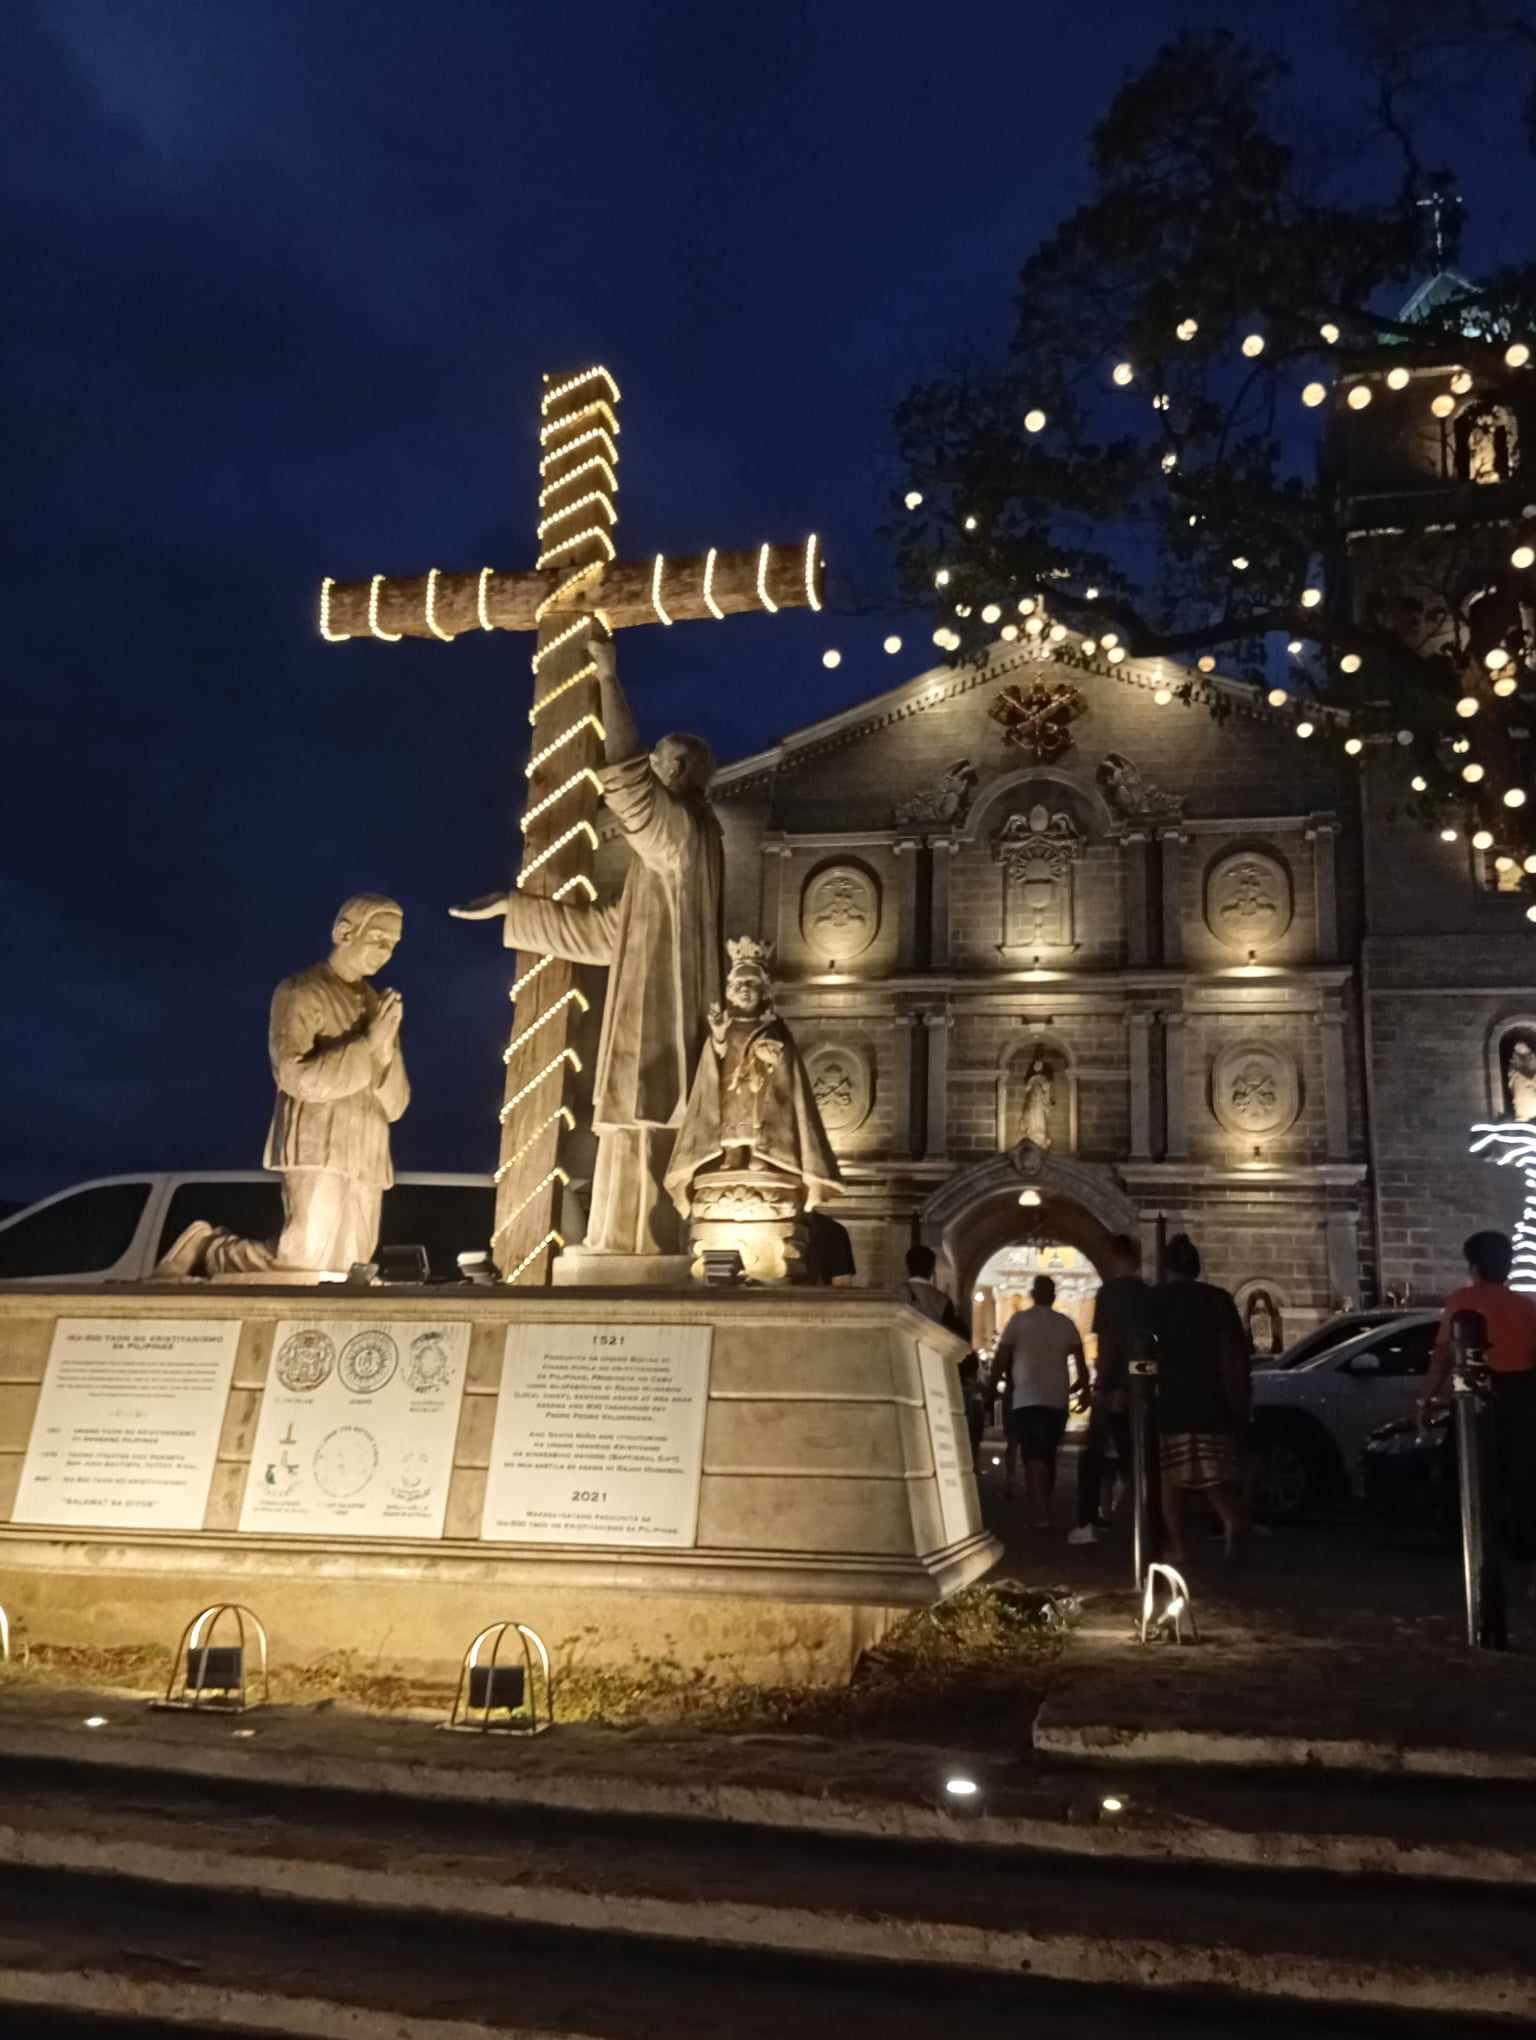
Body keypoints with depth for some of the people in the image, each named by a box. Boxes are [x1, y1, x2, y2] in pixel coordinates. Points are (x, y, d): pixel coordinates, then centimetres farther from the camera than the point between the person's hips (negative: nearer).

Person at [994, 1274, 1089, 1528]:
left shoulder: (1019, 1320, -2)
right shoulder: (1066, 1324, 6)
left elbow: (1001, 1360, -3)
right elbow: (1081, 1363, 4)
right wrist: (1084, 1388, 21)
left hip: (1027, 1399, -3)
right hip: (1057, 1399, 3)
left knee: (1033, 1457, -6)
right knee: (1048, 1456, 16)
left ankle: (1040, 1515, -18)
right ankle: (1043, 1509, 26)